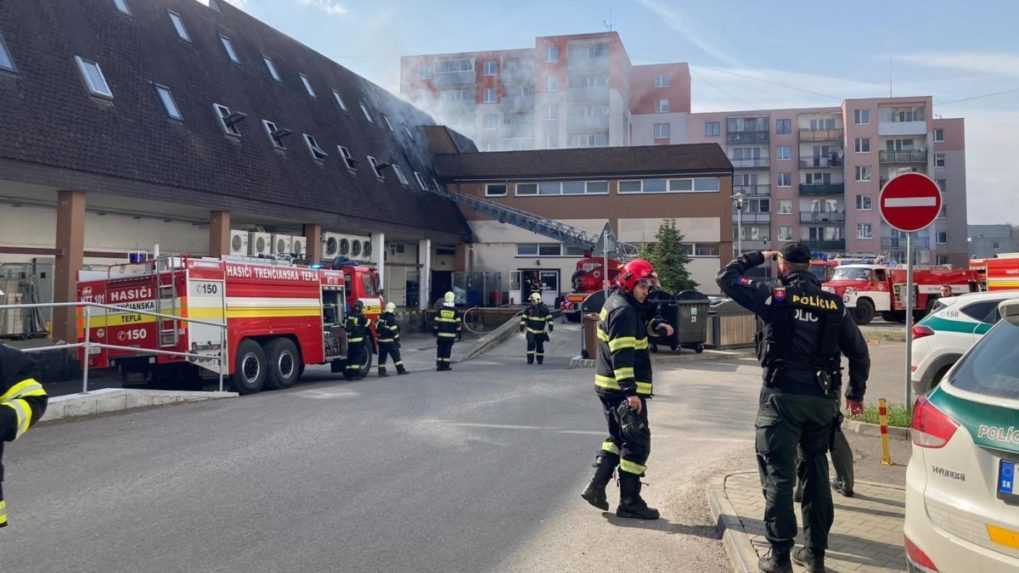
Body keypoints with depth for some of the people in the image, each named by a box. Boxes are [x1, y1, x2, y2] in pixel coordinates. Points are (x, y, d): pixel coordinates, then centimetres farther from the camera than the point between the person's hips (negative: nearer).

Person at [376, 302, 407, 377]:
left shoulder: (381, 318, 9)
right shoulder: (392, 319, -13)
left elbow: (377, 328, 14)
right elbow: (394, 331, -15)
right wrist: (397, 340, -9)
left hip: (381, 340, 7)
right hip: (390, 341, -7)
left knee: (382, 356, 8)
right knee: (396, 355, 1)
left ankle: (381, 371, 6)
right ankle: (400, 369, 4)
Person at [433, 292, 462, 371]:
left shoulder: (440, 311, 0)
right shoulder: (455, 312, -3)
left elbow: (435, 323, 2)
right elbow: (459, 324, -2)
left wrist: (435, 332, 12)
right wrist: (458, 333, 7)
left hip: (441, 334, 1)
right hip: (451, 335, -1)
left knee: (440, 349, 6)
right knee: (448, 350, 2)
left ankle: (439, 365, 7)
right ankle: (446, 365, 3)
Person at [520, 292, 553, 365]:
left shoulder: (544, 308, -6)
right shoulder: (529, 308, 1)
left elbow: (549, 317, -3)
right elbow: (524, 317, 8)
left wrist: (550, 326, -9)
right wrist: (522, 326, 3)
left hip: (540, 331, -1)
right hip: (530, 330, 1)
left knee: (539, 345, 6)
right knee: (530, 344, -10)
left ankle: (540, 359, 21)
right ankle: (530, 359, -7)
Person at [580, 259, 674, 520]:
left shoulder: (617, 302, 14)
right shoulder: (623, 310, -17)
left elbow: (638, 321, 31)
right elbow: (622, 354, -25)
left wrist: (656, 324, 10)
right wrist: (631, 391, -30)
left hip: (609, 387, 10)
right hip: (623, 390, -10)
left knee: (618, 437, 21)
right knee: (637, 443, -2)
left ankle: (596, 487, 18)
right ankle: (629, 503, 3)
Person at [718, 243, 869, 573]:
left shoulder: (777, 297, -6)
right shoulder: (833, 304, 6)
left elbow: (726, 278, 1)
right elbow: (859, 351, 12)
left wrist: (758, 257, 14)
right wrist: (856, 393, 23)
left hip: (782, 396, -5)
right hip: (822, 398, 5)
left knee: (779, 475, 1)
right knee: (816, 474, 15)